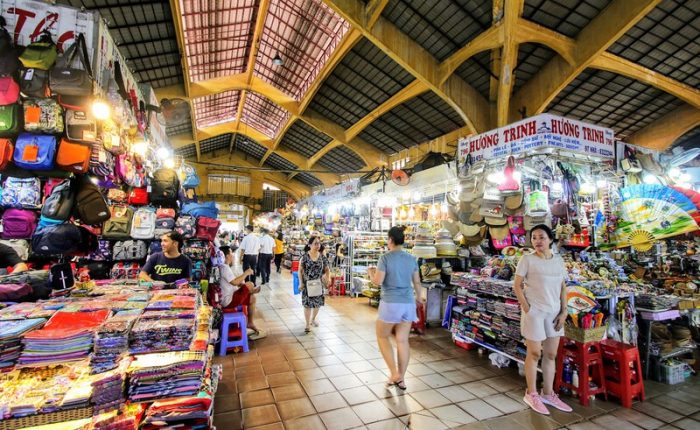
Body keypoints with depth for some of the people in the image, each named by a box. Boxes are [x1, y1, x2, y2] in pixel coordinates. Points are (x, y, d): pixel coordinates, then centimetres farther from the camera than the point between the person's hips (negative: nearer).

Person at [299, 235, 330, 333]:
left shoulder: (322, 256, -2)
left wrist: (328, 277, -10)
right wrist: (301, 283, -9)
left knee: (318, 303, 12)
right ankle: (308, 324, 15)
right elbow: (300, 270, -5)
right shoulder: (305, 256, -10)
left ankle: (313, 319, 37)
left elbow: (327, 269, 6)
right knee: (307, 303, 1)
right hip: (307, 284, -3)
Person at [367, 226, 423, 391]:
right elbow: (417, 282, 13)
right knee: (403, 341, 12)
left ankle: (394, 373, 10)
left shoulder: (385, 258, -12)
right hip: (408, 303, 5)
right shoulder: (411, 258, 5)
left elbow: (378, 281, -14)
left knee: (382, 336, 15)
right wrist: (419, 297, 30)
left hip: (391, 303, -5)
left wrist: (370, 272, 6)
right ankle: (401, 379, 22)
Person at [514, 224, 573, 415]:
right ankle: (531, 394, 20)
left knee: (551, 354, 14)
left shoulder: (558, 260, 6)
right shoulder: (527, 260, -8)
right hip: (534, 311, -5)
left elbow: (563, 288, 10)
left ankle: (548, 394, 30)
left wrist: (563, 311, 2)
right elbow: (517, 286, -8)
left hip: (554, 312, 5)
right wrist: (526, 308, -14)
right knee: (535, 353, 4)